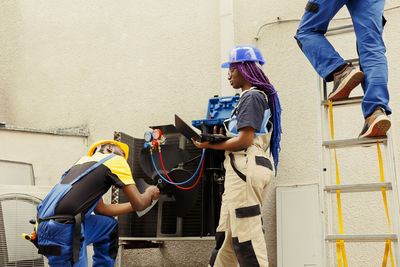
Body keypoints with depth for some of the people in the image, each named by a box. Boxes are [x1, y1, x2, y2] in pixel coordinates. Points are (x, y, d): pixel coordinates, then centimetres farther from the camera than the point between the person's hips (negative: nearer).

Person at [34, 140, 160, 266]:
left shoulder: (85, 159, 26)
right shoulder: (116, 160, 5)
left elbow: (101, 209, 27)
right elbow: (139, 204, 3)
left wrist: (133, 205, 32)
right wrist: (149, 193, 25)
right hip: (63, 231, -9)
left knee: (110, 225, 23)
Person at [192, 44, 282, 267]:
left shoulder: (252, 97, -8)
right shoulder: (259, 96, 22)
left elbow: (245, 140, -17)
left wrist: (210, 145, -9)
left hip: (246, 169, -11)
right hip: (242, 171, 11)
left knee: (247, 236, -8)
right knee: (227, 235, 12)